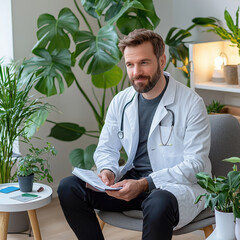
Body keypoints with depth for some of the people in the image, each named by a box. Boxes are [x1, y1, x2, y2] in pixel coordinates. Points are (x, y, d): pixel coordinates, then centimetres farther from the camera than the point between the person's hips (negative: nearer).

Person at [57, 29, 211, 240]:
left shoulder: (191, 103, -10)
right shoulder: (120, 102, 7)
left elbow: (195, 165, -13)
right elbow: (106, 149, 15)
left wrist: (145, 184, -23)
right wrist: (107, 171, -10)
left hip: (179, 184, -5)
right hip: (132, 180, 5)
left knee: (158, 204, -41)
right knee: (68, 188, -12)